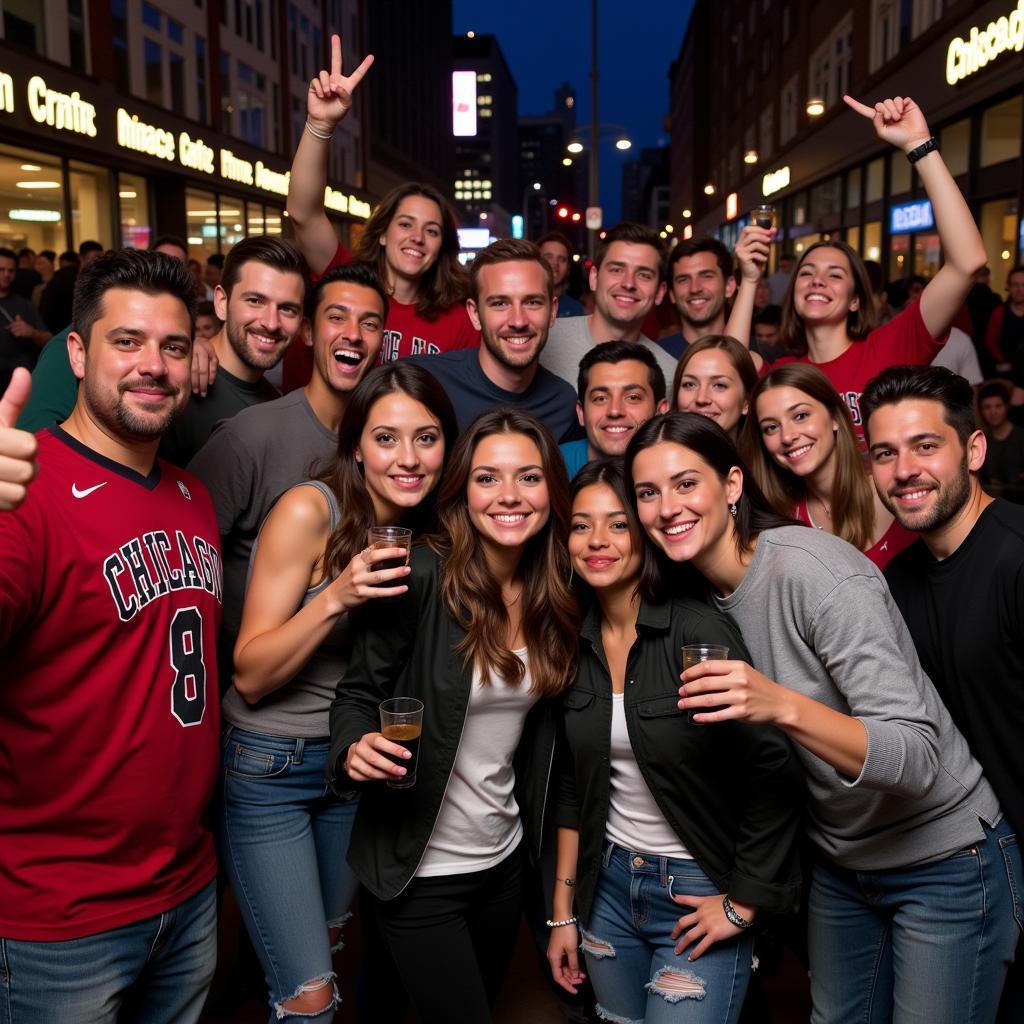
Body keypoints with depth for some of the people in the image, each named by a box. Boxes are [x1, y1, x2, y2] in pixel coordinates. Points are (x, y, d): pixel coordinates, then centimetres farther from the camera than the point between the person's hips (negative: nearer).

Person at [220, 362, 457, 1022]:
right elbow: (250, 676, -18)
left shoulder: (429, 532, -2)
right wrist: (336, 597, -30)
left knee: (331, 948, 23)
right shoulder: (310, 510, -19)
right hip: (268, 767, -6)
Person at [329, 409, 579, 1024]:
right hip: (420, 868, -6)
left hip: (507, 858, 6)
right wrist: (355, 747, -29)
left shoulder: (557, 593, -3)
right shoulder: (420, 579, -20)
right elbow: (359, 693, -11)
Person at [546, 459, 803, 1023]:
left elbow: (776, 771, -19)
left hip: (698, 893, -5)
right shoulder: (576, 643, -1)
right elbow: (574, 784, 8)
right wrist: (563, 910, 9)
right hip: (609, 884, 5)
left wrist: (743, 904, -12)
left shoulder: (699, 632, -19)